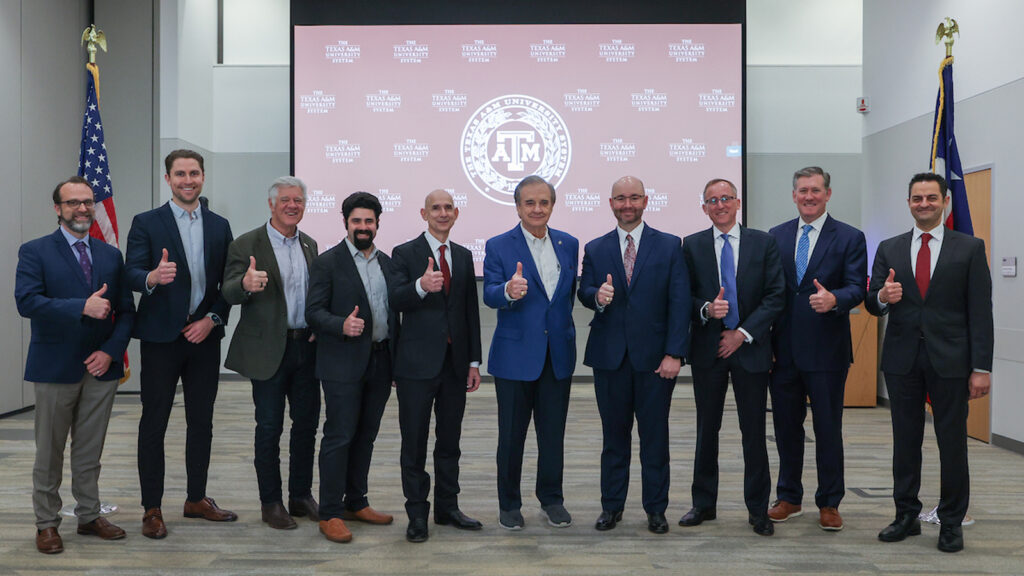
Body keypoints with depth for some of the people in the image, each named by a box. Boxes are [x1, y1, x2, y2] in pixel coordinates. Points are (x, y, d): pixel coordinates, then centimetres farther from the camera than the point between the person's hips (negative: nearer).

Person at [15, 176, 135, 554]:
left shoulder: (111, 255, 11)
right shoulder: (35, 252, -2)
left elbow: (126, 310, 7)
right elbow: (27, 301, -17)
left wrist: (111, 351, -7)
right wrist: (83, 307, -26)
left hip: (101, 367, 4)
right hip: (55, 368, -3)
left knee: (90, 451, 12)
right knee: (49, 452, 7)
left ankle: (89, 516, 24)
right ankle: (47, 523, 19)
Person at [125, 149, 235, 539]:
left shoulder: (219, 226, 9)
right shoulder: (146, 223, -2)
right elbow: (131, 274, -13)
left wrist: (213, 319, -6)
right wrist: (153, 277, -35)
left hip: (204, 336, 4)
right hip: (161, 338, -4)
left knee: (202, 422, 11)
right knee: (153, 423, 2)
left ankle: (196, 499, 24)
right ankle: (152, 509, 11)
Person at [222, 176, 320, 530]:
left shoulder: (310, 245, 12)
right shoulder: (246, 245, -5)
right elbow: (228, 293, -14)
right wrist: (246, 284, -36)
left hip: (307, 346, 5)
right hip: (269, 350, -5)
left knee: (307, 423, 10)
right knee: (269, 427, 3)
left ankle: (301, 495, 24)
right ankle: (271, 502, 15)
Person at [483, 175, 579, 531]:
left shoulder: (569, 244, 7)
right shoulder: (498, 246, -5)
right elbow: (489, 295, -17)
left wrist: (563, 327, 12)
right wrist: (508, 291, -38)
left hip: (558, 354, 3)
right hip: (516, 355, -3)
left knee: (553, 431, 11)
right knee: (511, 434, 6)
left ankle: (552, 499, 27)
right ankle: (509, 504, 21)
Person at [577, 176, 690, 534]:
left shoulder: (670, 246, 3)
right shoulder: (595, 249, 10)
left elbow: (679, 303, -3)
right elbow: (584, 292, 8)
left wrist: (674, 353, -11)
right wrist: (597, 296, -17)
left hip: (654, 356, -1)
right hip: (609, 356, 2)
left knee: (655, 437, 5)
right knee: (614, 435, 10)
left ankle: (656, 509, 18)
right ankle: (612, 506, 22)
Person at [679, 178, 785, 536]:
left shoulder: (763, 243, 4)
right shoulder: (692, 246, 6)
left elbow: (776, 295, -1)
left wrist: (743, 333, -9)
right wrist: (706, 309, -17)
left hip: (750, 348, -1)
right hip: (707, 349, 1)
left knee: (754, 432, 3)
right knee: (707, 429, 9)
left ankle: (758, 509, 15)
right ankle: (704, 504, 21)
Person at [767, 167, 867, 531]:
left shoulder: (850, 238, 1)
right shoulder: (776, 236, 10)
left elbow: (857, 288, -7)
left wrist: (834, 299, -30)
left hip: (826, 350, -3)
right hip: (784, 350, 3)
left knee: (828, 429, 4)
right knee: (786, 426, 12)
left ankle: (829, 503, 18)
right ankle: (789, 498, 26)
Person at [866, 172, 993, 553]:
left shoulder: (970, 248, 1)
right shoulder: (889, 249, 7)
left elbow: (980, 312, -3)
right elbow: (873, 305, 6)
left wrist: (981, 368, -8)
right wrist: (882, 297, -19)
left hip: (950, 361, -2)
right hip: (902, 361, 2)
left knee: (952, 443, 4)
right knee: (905, 441, 10)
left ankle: (951, 522, 18)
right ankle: (907, 515, 22)